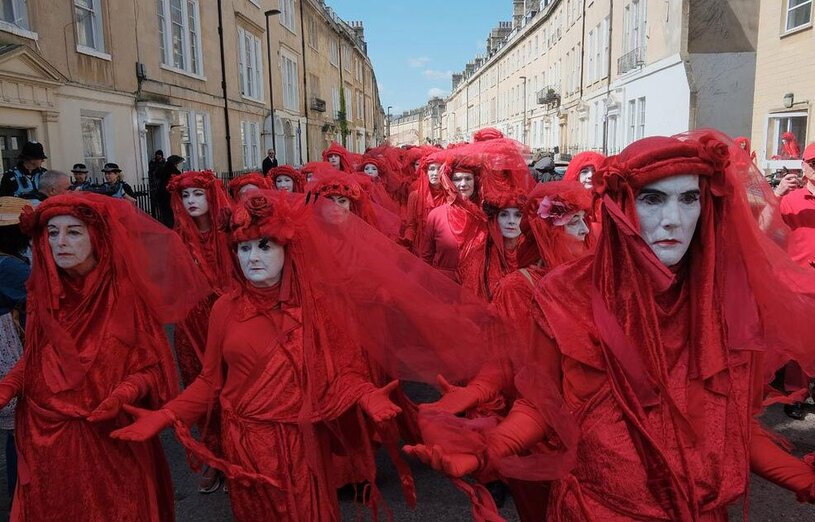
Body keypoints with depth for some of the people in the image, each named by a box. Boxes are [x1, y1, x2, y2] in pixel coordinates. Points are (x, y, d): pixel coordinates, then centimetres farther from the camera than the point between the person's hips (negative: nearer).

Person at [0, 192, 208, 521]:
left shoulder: (126, 292, -12)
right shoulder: (42, 292, -2)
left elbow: (153, 368, -8)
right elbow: (32, 360, 9)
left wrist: (127, 391, -26)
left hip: (112, 439, -3)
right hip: (46, 437, 3)